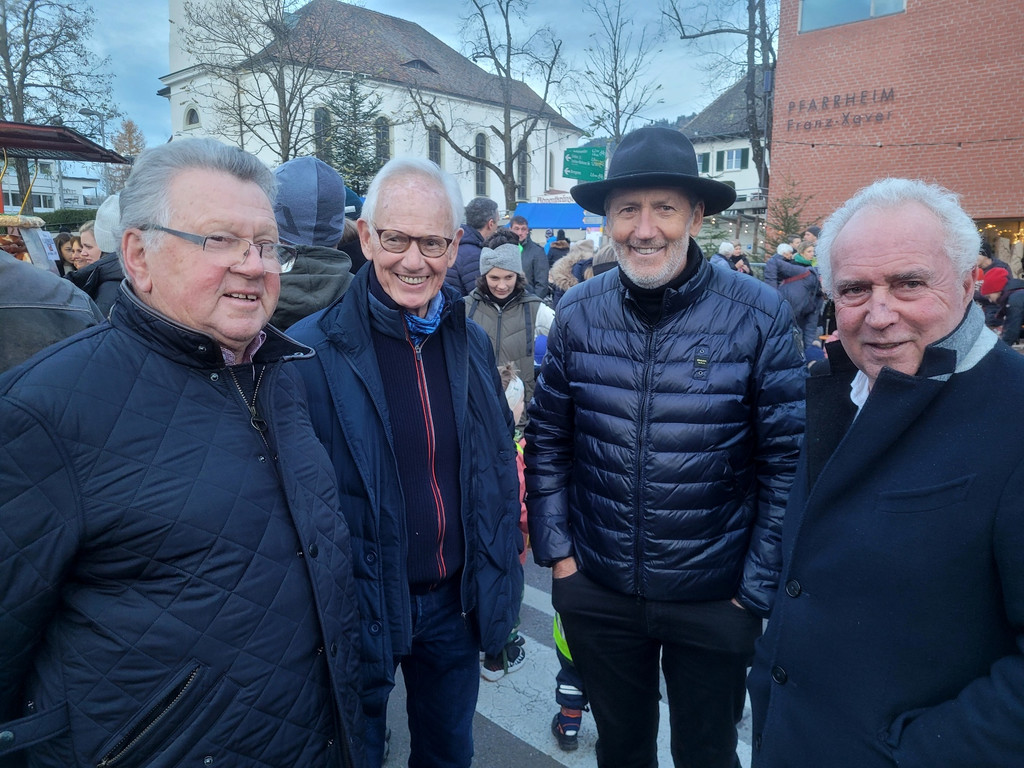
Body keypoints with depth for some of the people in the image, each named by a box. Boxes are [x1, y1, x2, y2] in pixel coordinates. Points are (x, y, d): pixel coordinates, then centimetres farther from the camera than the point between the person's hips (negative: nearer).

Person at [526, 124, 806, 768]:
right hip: (596, 589, 2)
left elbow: (786, 461, -9)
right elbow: (547, 441, 2)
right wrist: (556, 550, -1)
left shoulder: (759, 314, -13)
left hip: (714, 598, -1)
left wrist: (758, 590, -8)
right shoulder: (579, 312, -6)